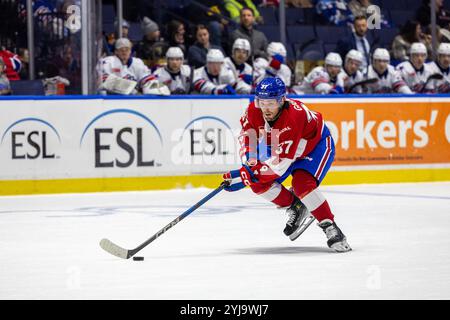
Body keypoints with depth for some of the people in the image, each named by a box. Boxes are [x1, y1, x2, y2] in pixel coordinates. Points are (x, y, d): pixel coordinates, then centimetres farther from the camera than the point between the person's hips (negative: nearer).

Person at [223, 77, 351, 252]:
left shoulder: (295, 116, -41)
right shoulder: (253, 111, -23)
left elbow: (280, 161, -41)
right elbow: (247, 133, 0)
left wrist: (244, 176, -42)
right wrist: (249, 161, -19)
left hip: (316, 145, -7)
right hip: (277, 147, 7)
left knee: (302, 184, -31)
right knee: (258, 184, -9)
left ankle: (330, 227, -21)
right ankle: (295, 207, 13)